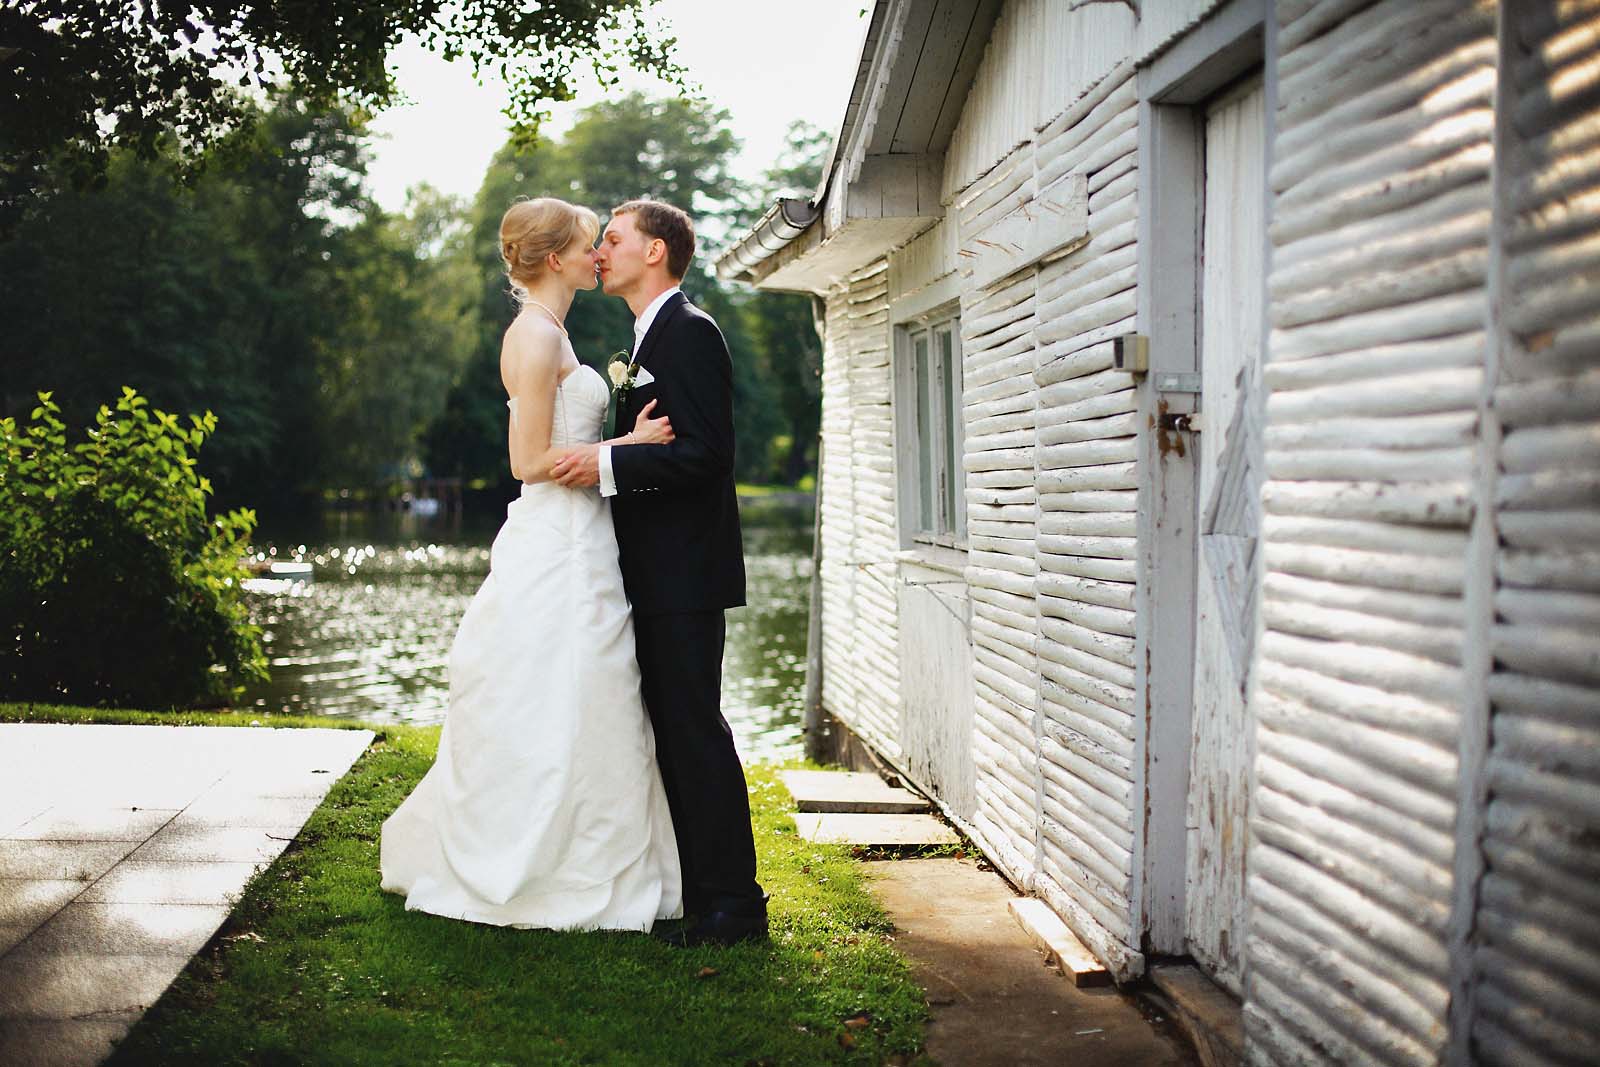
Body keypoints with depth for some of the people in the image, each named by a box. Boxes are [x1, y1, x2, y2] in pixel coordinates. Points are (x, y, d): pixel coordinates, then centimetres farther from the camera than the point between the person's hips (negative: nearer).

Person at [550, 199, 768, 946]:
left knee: (695, 730, -7)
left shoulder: (689, 332, -13)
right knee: (671, 730, 13)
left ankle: (734, 902, -1)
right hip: (659, 574, 10)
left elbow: (705, 454, -21)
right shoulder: (653, 339, 19)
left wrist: (608, 463, -22)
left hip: (685, 573, -10)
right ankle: (696, 887, 22)